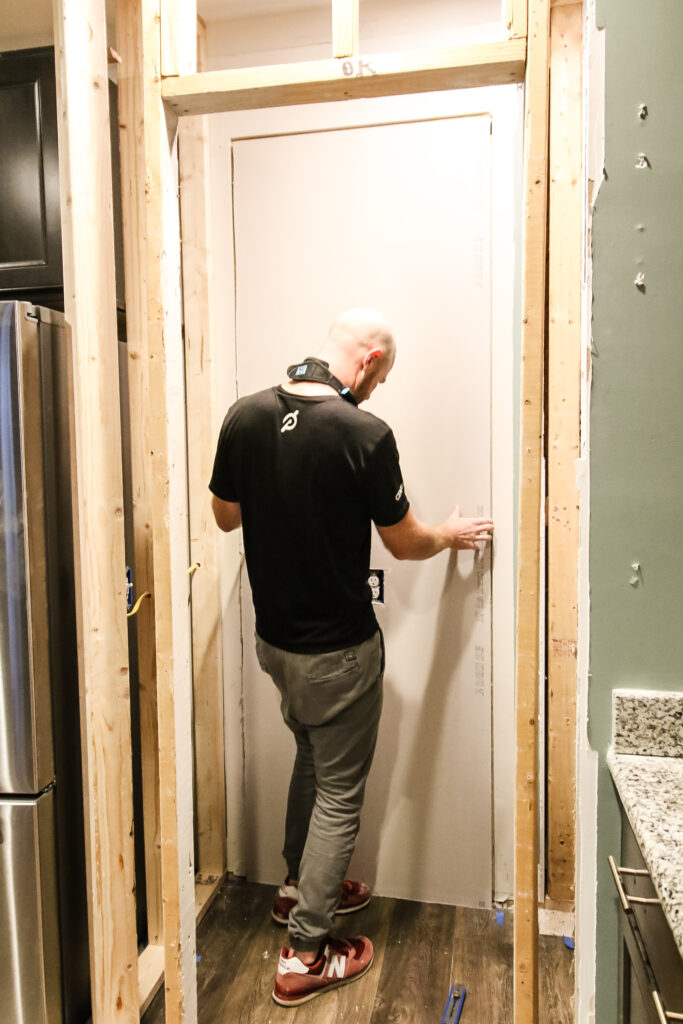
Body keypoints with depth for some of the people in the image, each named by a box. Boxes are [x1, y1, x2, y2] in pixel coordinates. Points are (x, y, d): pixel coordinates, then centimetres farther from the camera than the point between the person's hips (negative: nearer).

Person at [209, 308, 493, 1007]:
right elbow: (404, 543, -10)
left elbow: (225, 515, 8)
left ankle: (300, 886, 47)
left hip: (274, 638, 7)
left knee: (313, 755, 28)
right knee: (339, 791, 11)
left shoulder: (244, 416, -4)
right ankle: (304, 956, 26)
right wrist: (452, 535, 11)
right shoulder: (363, 433, -21)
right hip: (337, 649, -7)